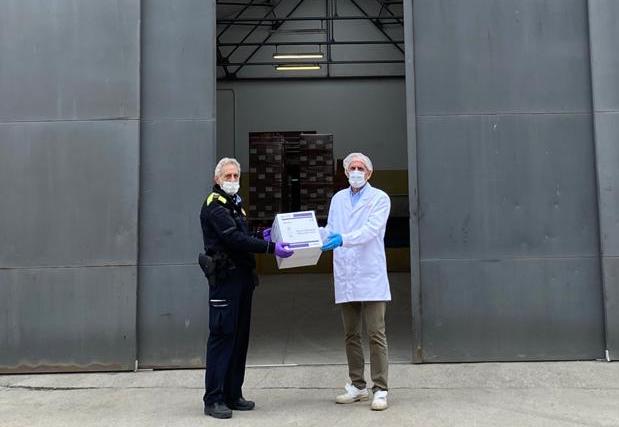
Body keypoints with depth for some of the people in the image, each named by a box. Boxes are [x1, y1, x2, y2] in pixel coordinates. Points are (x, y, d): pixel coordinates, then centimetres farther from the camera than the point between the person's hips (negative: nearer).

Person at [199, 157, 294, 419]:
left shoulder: (235, 204, 20)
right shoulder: (214, 206, -9)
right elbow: (234, 238, -21)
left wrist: (263, 239, 5)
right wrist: (271, 248, -24)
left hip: (242, 278, 9)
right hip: (225, 278, -9)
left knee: (240, 337, 11)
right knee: (222, 336, -6)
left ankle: (233, 395, 19)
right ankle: (213, 399, 1)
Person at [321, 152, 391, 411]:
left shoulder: (379, 198, -1)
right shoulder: (337, 199, 14)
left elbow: (371, 230, -15)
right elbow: (329, 230, 11)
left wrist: (342, 239, -29)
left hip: (371, 276, -5)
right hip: (345, 277, 5)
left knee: (376, 335, -3)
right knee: (351, 335, 12)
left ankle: (380, 390, 6)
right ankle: (357, 386, 24)